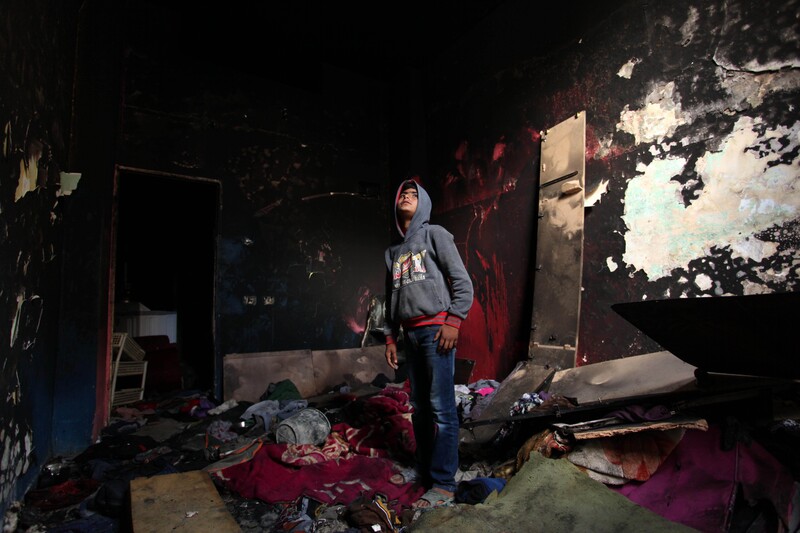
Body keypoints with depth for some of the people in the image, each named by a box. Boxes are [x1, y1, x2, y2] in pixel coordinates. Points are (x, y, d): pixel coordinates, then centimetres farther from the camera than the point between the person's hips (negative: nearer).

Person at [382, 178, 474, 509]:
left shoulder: (434, 234, 3)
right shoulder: (393, 252, 20)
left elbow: (462, 282, -4)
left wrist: (453, 322, -12)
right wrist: (390, 337, 17)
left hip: (436, 329, -6)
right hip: (410, 333, 6)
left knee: (441, 408, -6)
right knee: (419, 407, 11)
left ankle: (443, 484, 1)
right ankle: (424, 469, 24)